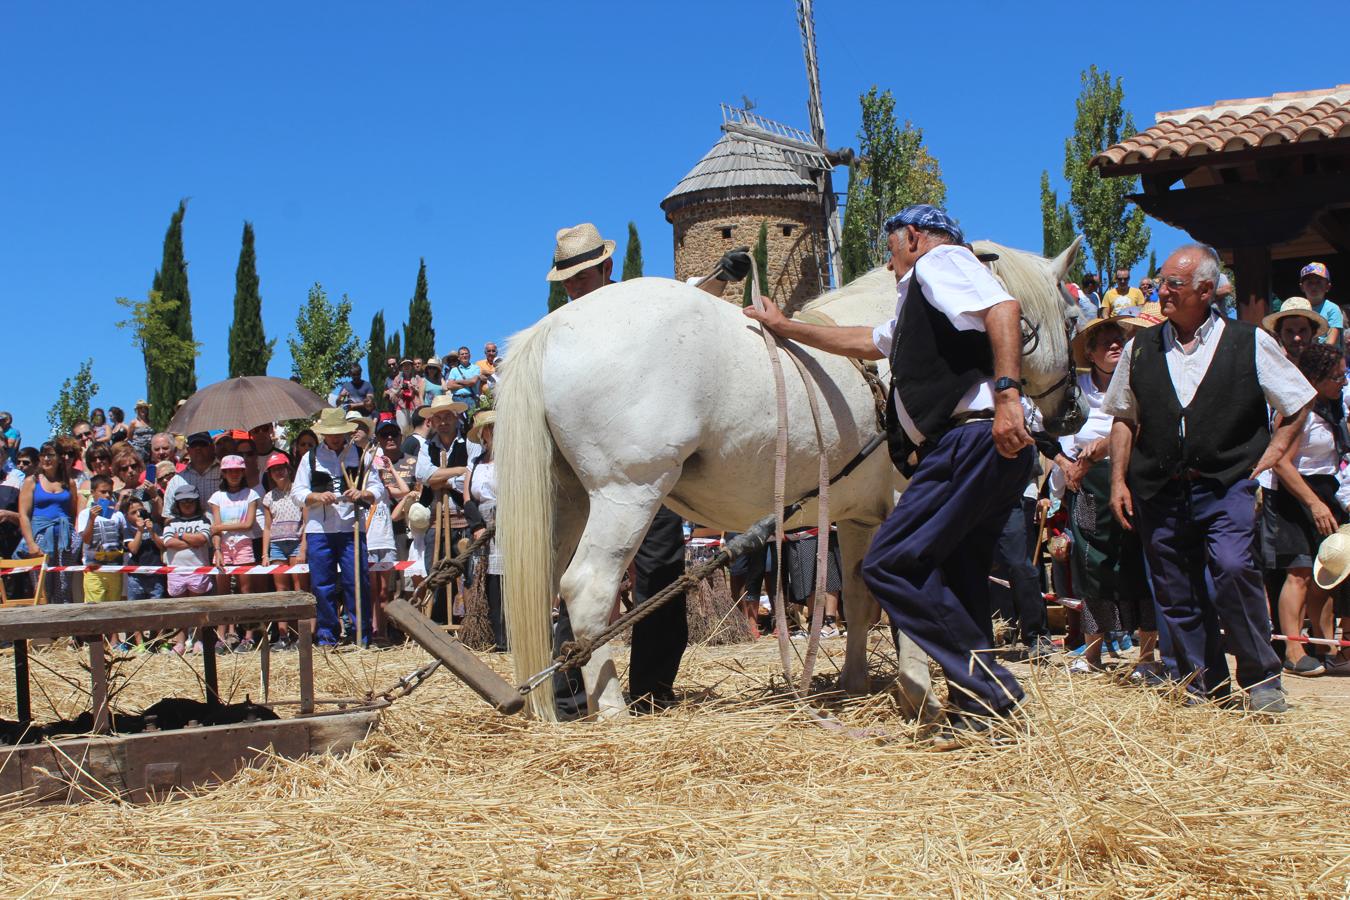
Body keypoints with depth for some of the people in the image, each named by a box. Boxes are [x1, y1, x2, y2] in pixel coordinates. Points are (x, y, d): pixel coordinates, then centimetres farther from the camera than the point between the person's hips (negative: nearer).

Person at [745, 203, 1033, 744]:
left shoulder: (938, 260, 3)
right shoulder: (917, 309, 33)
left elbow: (1003, 308, -15)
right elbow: (864, 342, 45)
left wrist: (1006, 393, -27)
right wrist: (784, 326, 50)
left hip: (975, 435, -10)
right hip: (985, 450, 10)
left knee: (889, 564, -12)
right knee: (953, 581, 10)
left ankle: (990, 692, -14)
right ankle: (982, 706, 10)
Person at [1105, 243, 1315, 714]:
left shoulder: (1250, 343, 2)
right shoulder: (1141, 348, 9)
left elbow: (1298, 405, 11)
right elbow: (1124, 418, 17)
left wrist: (1268, 458, 1)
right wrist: (1118, 480, 9)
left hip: (1227, 486, -3)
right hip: (1159, 492, 4)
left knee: (1231, 567, -24)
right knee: (1177, 594, 5)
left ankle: (1261, 678, -7)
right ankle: (1205, 686, 21)